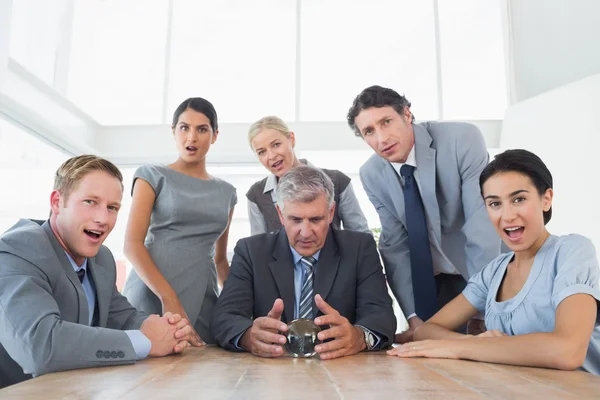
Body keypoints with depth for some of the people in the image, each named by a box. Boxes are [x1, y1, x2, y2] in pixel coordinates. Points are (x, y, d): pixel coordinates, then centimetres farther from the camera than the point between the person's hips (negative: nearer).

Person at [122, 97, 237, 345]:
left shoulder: (226, 192, 14)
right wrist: (169, 299, -17)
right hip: (153, 295, -3)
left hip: (202, 301, 3)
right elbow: (132, 244, -7)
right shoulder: (153, 176, 3)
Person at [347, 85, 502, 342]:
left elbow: (482, 224, -26)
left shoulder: (462, 139, -22)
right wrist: (414, 315, -14)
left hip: (490, 270, -2)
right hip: (430, 280, 3)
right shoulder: (371, 175, -10)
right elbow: (395, 244, -8)